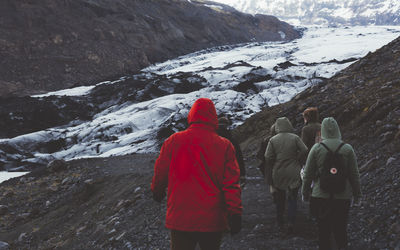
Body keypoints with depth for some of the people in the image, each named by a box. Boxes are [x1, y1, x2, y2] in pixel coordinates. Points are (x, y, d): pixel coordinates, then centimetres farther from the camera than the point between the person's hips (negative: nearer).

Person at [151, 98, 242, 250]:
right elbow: (231, 184, -7)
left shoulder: (173, 141, -3)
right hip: (212, 220, 0)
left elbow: (160, 173, 7)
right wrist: (235, 214, -2)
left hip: (179, 218, 0)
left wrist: (157, 191, 26)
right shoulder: (224, 146, -6)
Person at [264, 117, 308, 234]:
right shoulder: (295, 138, -5)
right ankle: (291, 223, -4)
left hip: (278, 174, 1)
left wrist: (271, 170, 4)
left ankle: (280, 223, 24)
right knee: (292, 198, 5)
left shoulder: (273, 140, -5)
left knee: (279, 199, 15)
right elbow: (304, 151, -13)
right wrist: (298, 162, 1)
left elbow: (268, 158, -8)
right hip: (293, 173, -1)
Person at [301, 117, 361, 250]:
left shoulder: (316, 149, -7)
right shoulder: (347, 149, -5)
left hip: (321, 195, 0)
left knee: (323, 229, 11)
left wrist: (305, 193, 10)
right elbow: (354, 174, 0)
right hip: (343, 196, 1)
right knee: (341, 228, 12)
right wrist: (357, 194, 11)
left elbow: (308, 174, -2)